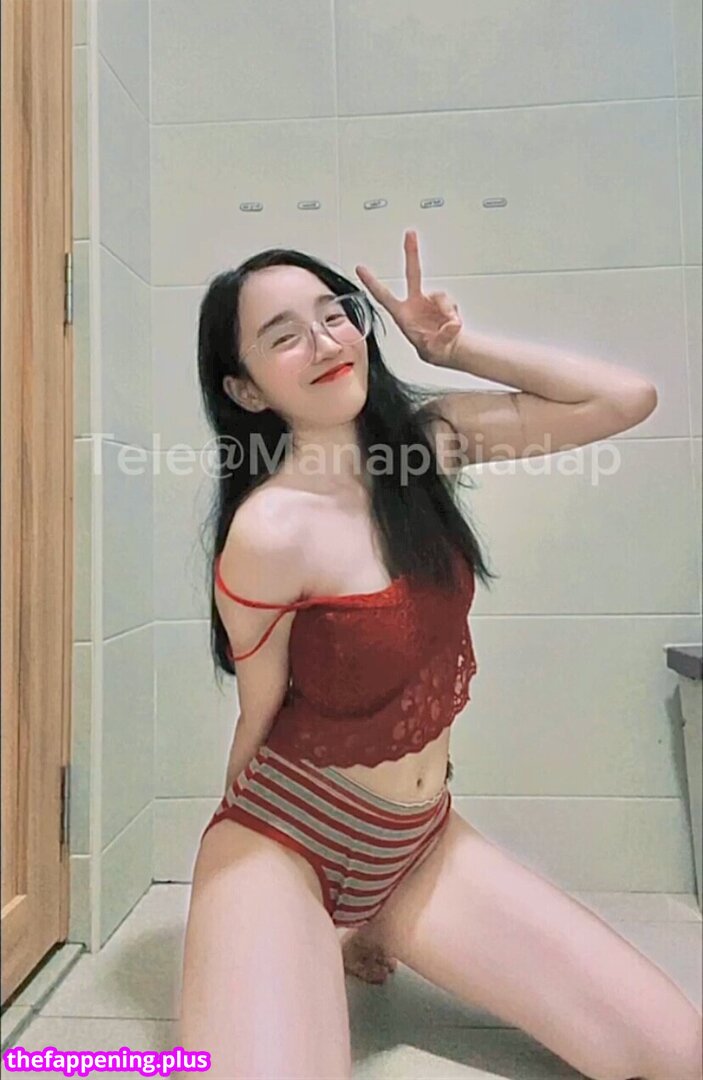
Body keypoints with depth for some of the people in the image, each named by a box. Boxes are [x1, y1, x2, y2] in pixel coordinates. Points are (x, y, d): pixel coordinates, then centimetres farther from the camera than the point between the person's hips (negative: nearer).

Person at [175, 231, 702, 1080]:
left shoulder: (426, 434, -4)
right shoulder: (267, 531, -22)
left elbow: (626, 398, -1)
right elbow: (261, 721, -8)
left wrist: (455, 349, -7)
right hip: (283, 845, -5)